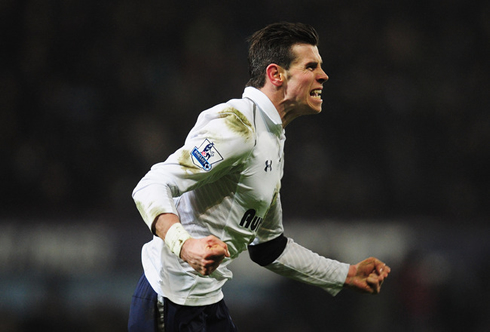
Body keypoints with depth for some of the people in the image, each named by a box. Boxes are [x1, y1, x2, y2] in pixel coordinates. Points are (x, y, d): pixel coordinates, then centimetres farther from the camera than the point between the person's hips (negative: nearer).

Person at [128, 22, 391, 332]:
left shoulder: (274, 142, 17)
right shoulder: (235, 125, -15)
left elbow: (268, 246, 25)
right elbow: (151, 188, -25)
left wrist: (347, 275, 24)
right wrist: (185, 245, -42)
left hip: (210, 303, 10)